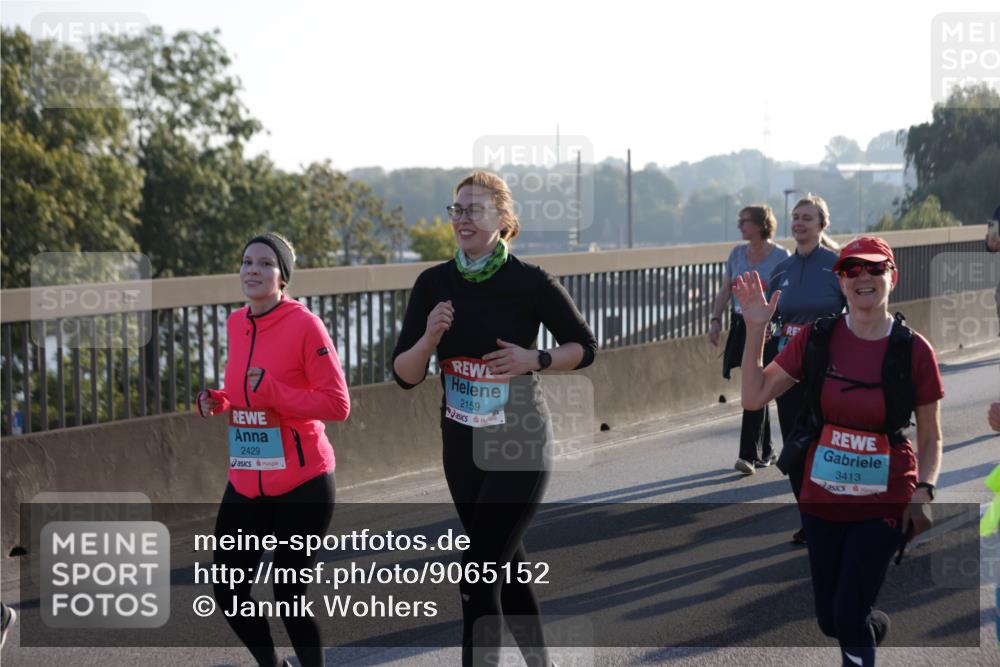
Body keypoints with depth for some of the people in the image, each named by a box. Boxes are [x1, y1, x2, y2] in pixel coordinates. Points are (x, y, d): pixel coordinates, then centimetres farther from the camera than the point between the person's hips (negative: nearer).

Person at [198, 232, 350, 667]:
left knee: (289, 597, -1)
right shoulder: (235, 324, 7)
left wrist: (272, 391, -23)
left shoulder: (305, 325, -13)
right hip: (246, 484, 6)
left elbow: (337, 405, -15)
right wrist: (218, 402, 0)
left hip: (301, 486, -6)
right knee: (228, 593, 8)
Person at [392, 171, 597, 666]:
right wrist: (429, 338, -22)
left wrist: (535, 360, -17)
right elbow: (404, 375, -3)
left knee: (479, 575, -13)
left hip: (518, 445, -5)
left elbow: (585, 347, 1)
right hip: (461, 446, 5)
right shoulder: (434, 284, -2)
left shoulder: (530, 283, -12)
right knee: (507, 565, 18)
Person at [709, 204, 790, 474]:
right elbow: (725, 290, 12)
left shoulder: (780, 256, -7)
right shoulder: (737, 253, 9)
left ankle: (750, 455, -12)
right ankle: (765, 452, 21)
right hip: (741, 326, 6)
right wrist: (716, 319, 0)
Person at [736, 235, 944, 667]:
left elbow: (931, 437, -1)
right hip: (822, 500, 3)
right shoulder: (816, 338, -3)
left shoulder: (913, 350, -8)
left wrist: (923, 493, -15)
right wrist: (755, 330, -9)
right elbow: (754, 398, -2)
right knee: (829, 619, 13)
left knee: (849, 617, -11)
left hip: (883, 504, -3)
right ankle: (874, 627, 47)